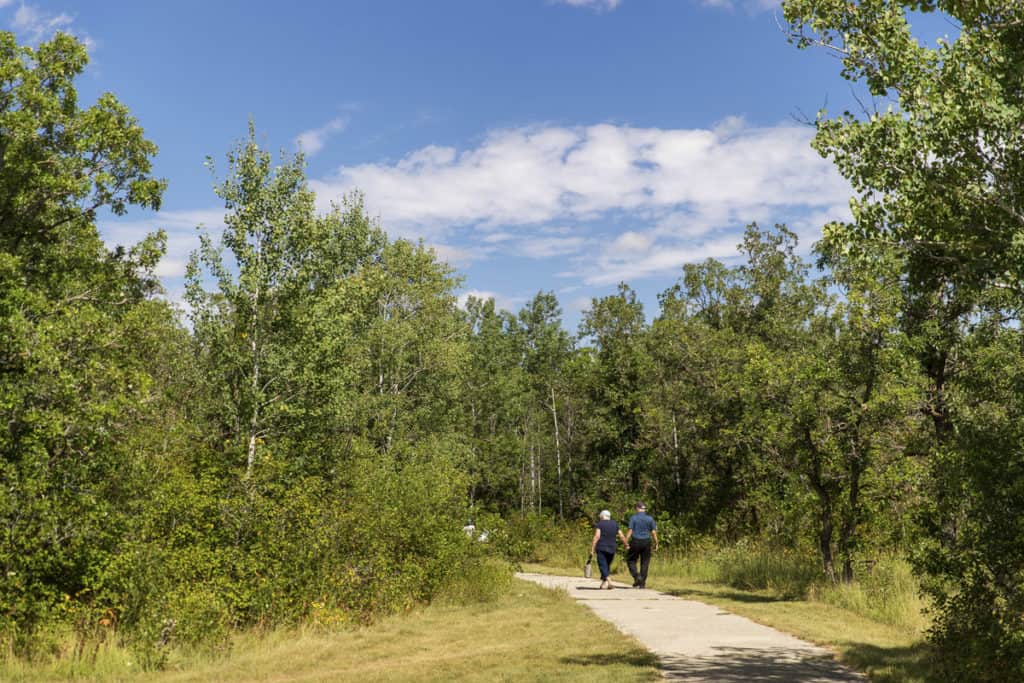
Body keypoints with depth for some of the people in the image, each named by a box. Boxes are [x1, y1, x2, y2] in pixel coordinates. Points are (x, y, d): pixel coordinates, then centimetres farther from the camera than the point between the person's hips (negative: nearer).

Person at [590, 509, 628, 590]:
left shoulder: (599, 524, -3)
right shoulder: (615, 524, 10)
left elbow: (597, 536, -13)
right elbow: (622, 536, 9)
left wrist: (592, 549, -13)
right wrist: (626, 545, 23)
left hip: (601, 548, -4)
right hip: (611, 549, 4)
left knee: (603, 566, -5)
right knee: (607, 566, 18)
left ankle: (608, 580, -24)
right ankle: (604, 583, 16)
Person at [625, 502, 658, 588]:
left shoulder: (633, 518, -4)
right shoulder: (650, 518, 2)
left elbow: (630, 531, -9)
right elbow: (654, 532, 0)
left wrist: (626, 543, -8)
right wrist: (656, 544, 8)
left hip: (635, 542, -2)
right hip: (646, 542, 2)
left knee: (631, 560, 12)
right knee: (645, 563, 8)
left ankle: (637, 576, -8)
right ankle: (642, 583, 6)